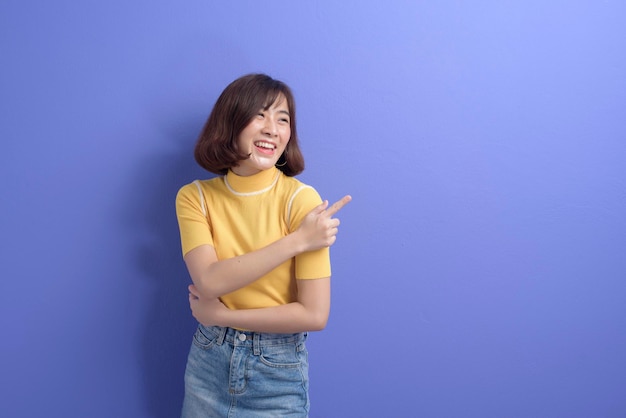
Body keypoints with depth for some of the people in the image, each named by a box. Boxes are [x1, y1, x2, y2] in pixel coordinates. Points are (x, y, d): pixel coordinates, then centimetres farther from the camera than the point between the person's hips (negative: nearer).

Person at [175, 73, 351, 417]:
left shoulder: (300, 199, -17)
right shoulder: (194, 197, -7)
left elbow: (314, 315, -20)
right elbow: (208, 281, -21)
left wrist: (219, 315, -15)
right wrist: (297, 240, -24)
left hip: (279, 371, -2)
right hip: (209, 361, 3)